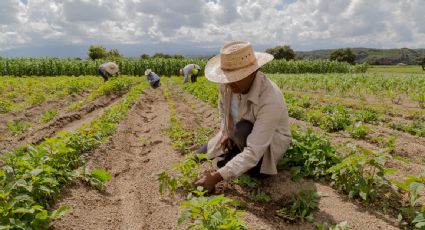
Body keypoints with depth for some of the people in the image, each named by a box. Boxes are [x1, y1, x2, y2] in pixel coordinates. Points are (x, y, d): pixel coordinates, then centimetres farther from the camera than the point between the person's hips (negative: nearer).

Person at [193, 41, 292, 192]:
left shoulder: (270, 100, -40)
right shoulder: (228, 83, -21)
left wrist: (217, 176, -44)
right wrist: (225, 132, -7)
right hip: (236, 136, 6)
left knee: (244, 130, -37)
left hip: (269, 141, -5)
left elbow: (254, 151, -43)